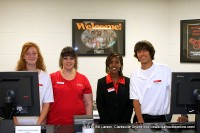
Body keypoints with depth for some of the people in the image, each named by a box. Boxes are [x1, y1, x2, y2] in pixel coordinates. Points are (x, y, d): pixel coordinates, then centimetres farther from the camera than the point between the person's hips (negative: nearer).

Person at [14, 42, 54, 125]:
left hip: (37, 123, 0)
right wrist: (15, 123, -9)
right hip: (19, 122, 1)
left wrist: (38, 123, -11)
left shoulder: (45, 77, -2)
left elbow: (46, 104, -1)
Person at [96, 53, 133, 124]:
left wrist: (124, 123, -8)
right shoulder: (101, 82, -1)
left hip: (124, 124, 1)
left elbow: (130, 105, 0)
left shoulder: (128, 82, 2)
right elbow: (99, 105, -4)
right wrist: (108, 124, -10)